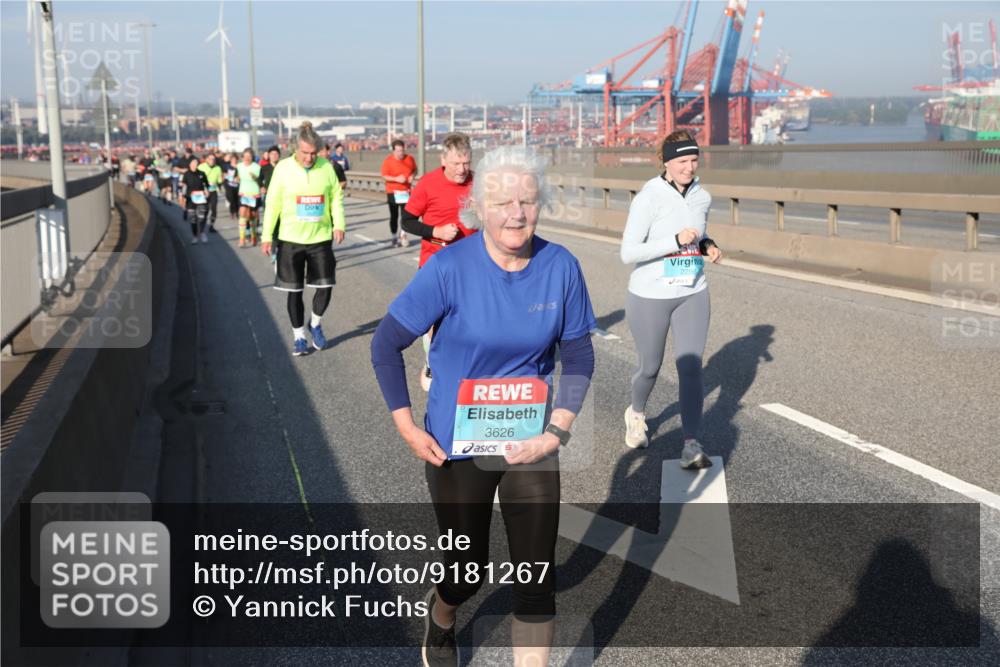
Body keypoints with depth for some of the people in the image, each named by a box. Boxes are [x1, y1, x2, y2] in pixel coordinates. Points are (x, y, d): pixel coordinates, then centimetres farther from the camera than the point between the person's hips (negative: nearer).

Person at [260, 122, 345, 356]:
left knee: (325, 287, 3)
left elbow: (336, 198, 5)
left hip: (321, 238, 1)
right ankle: (298, 336, 22)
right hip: (291, 240, -1)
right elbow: (273, 203, -3)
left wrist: (339, 224, -9)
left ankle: (315, 323, 31)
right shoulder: (283, 168, -6)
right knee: (295, 291, 6)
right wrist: (267, 235, -4)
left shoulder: (326, 167, -3)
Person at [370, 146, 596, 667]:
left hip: (530, 443, 2)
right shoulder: (450, 268, -18)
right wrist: (407, 429, -13)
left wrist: (557, 432, -12)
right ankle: (440, 615, 53)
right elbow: (385, 345, -11)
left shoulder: (560, 267, -11)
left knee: (537, 571, 2)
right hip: (457, 444, -1)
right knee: (468, 568, 17)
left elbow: (578, 355, -2)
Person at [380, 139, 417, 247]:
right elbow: (384, 176, -10)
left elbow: (415, 170, 14)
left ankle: (403, 234, 13)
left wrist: (412, 176, -7)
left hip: (406, 191, 2)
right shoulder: (388, 161, -11)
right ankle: (394, 237, 17)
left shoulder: (410, 159, 0)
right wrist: (396, 179, -24)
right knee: (394, 216, 6)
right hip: (393, 192, -2)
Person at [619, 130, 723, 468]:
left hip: (693, 295, 4)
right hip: (650, 296, -4)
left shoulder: (702, 197, 1)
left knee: (691, 367, -8)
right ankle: (636, 412, 45)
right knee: (650, 367, 13)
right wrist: (677, 241, -29)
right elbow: (628, 253, -21)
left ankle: (691, 446, -6)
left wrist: (708, 246, -4)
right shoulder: (647, 198, -17)